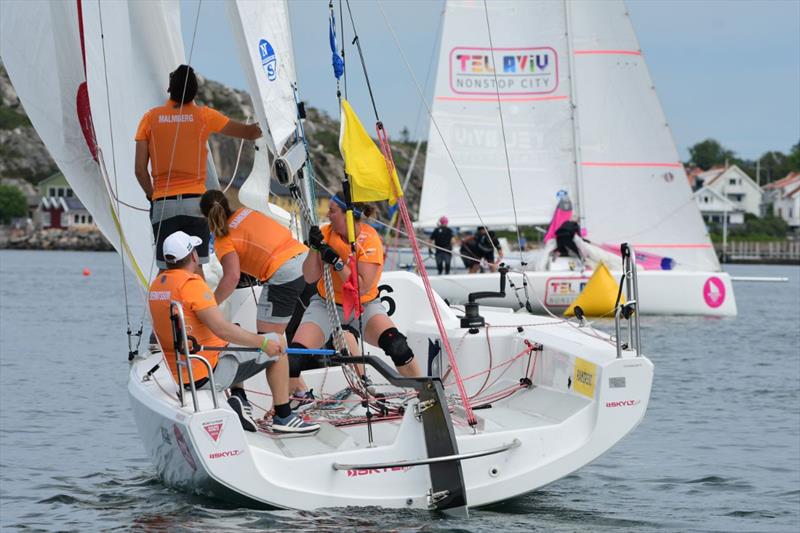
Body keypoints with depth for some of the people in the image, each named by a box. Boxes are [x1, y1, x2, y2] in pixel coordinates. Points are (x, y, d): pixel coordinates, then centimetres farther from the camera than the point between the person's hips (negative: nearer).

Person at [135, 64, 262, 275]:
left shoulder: (150, 118, 3)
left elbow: (140, 170, 0)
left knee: (166, 270, 2)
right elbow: (249, 132, 11)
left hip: (163, 204, 0)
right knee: (195, 268, 2)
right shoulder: (204, 115, 2)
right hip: (195, 201, 0)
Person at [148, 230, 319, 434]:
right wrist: (263, 342, -15)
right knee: (276, 344, 4)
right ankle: (283, 417, 5)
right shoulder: (191, 283, -19)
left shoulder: (156, 285, 7)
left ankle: (238, 399, 18)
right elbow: (222, 329, -25)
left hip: (179, 374, 9)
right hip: (209, 374, -9)